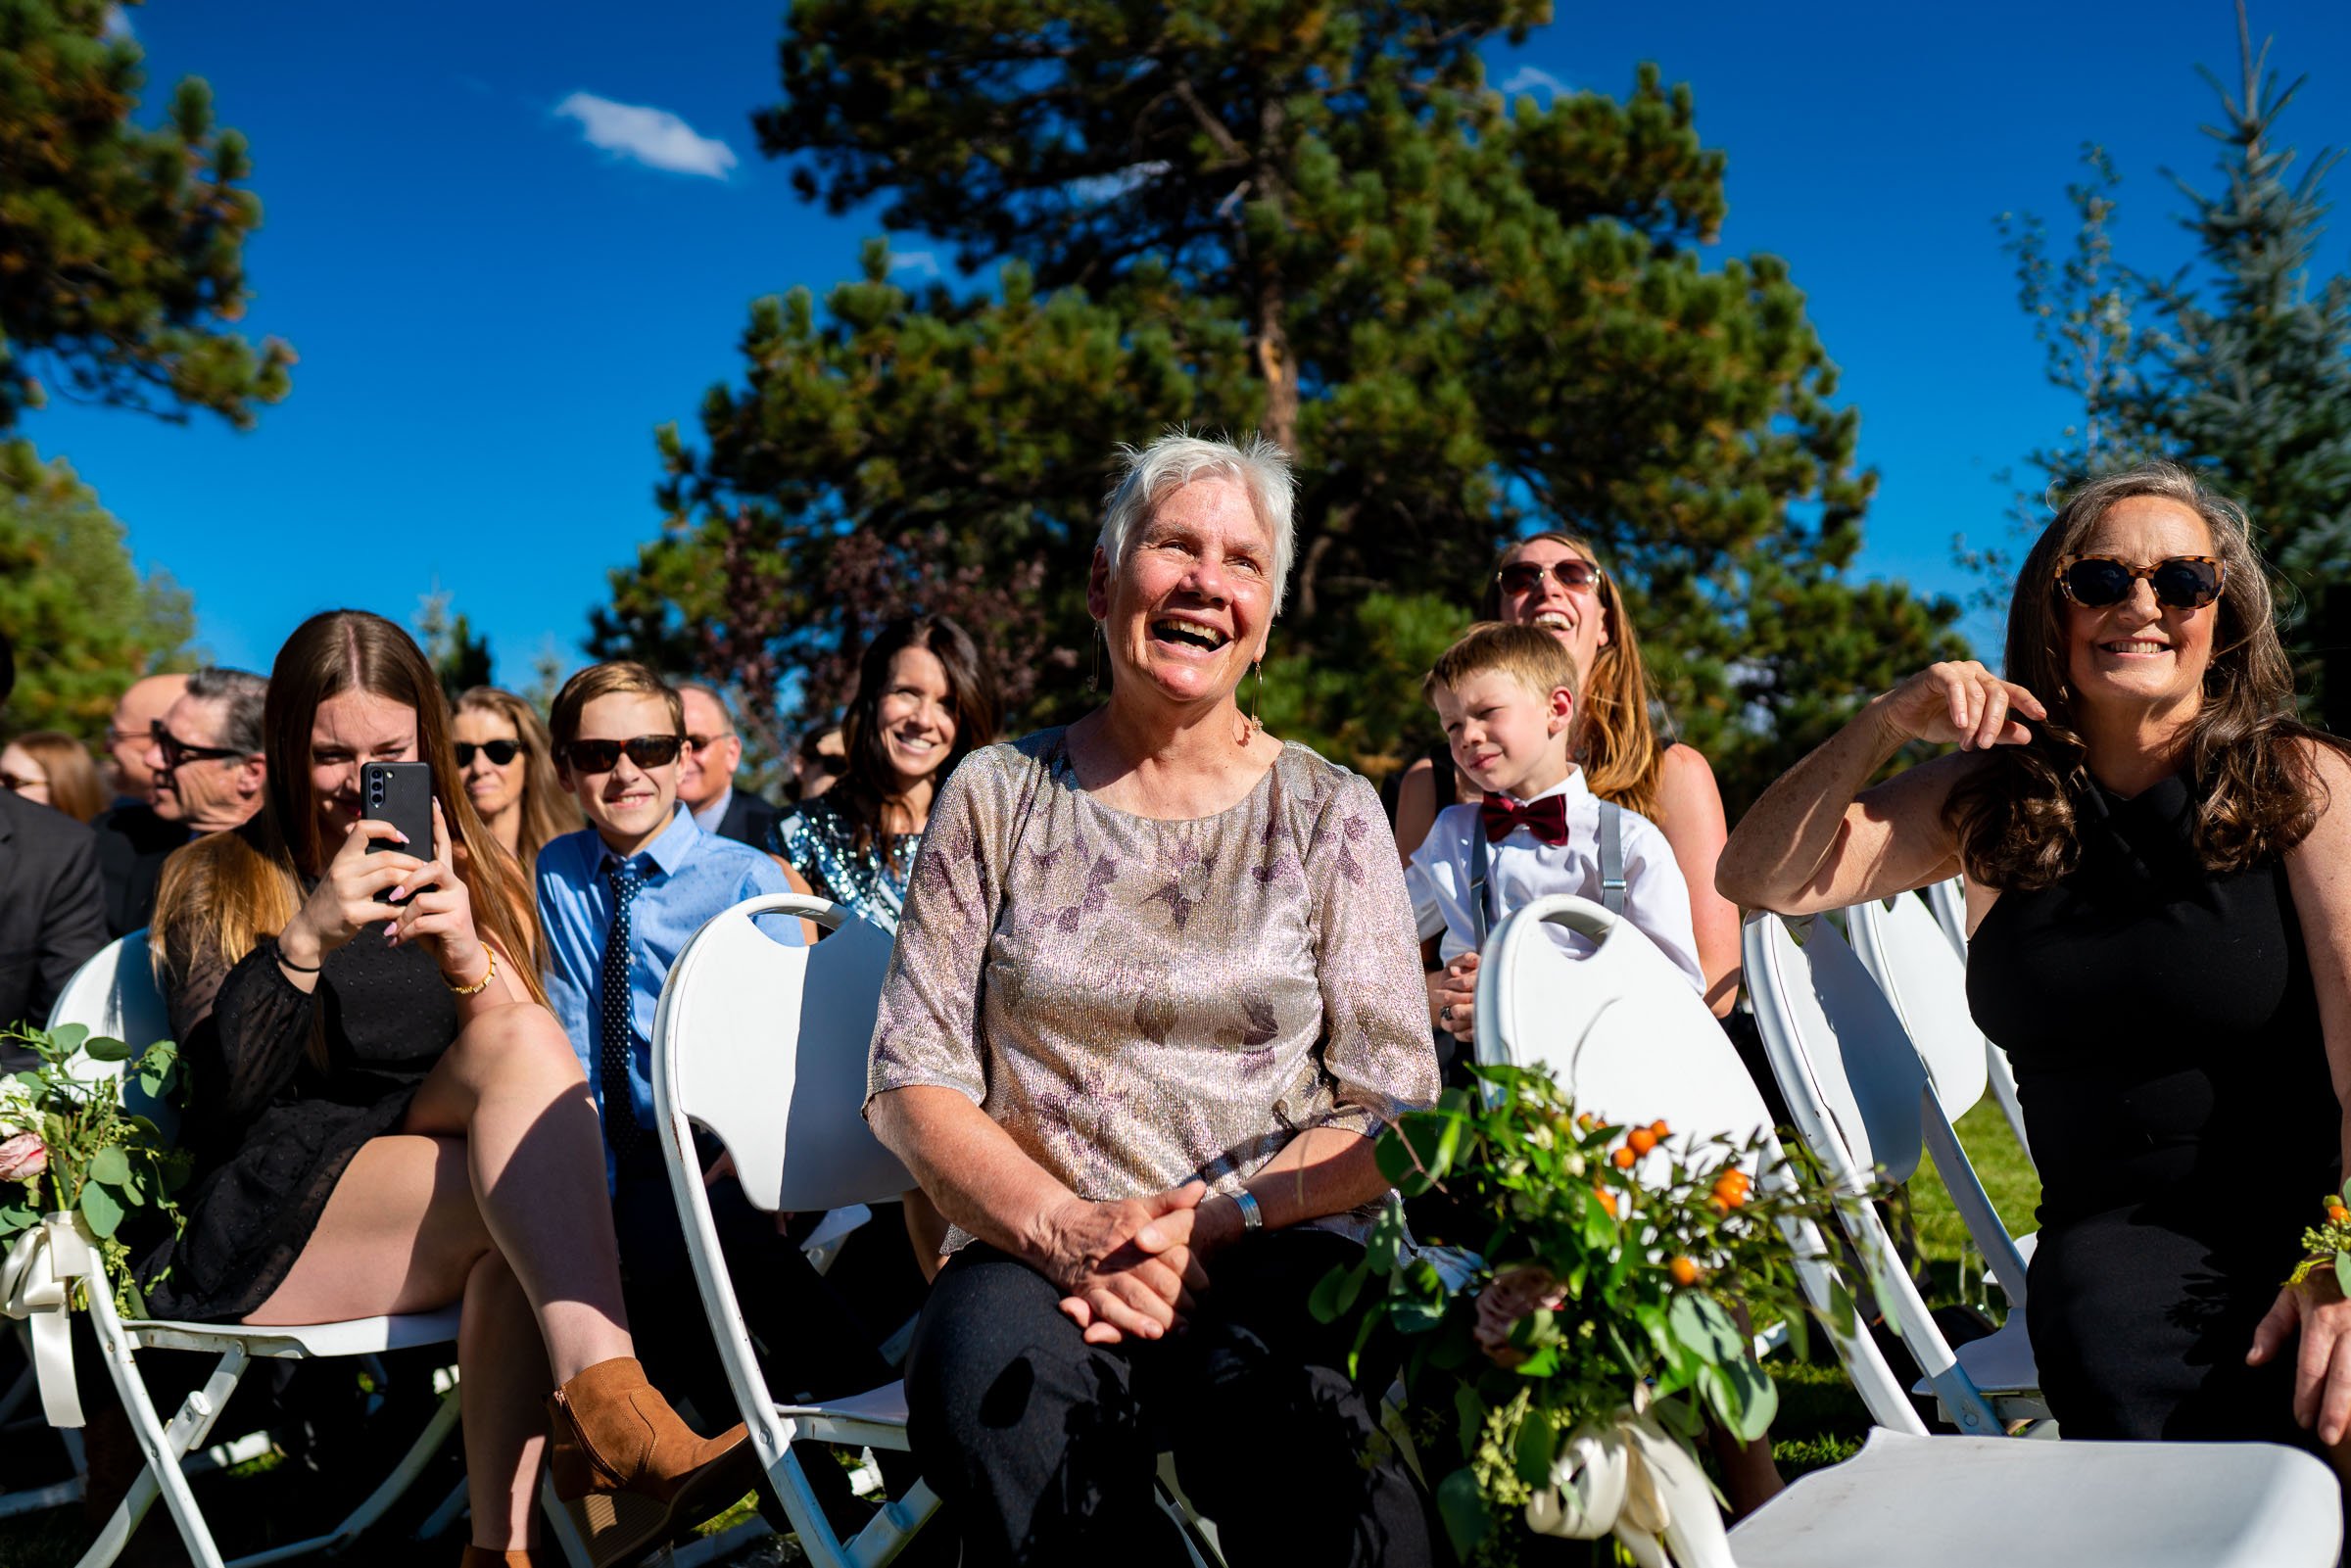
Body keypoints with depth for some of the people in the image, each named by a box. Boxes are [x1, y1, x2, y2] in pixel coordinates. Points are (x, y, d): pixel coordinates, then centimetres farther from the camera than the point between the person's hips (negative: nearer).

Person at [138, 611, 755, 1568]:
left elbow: (532, 1069, 4)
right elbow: (227, 1096, -6)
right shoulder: (215, 885, 9)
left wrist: (470, 959, -15)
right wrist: (308, 938, -21)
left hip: (432, 1198, 3)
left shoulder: (474, 885, 18)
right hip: (258, 1229, -3)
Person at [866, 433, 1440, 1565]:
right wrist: (1064, 1230, -15)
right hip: (1035, 1246, 1)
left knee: (1293, 1387, -36)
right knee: (995, 1380, -34)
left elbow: (1395, 1111, 3)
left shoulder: (1329, 814, 8)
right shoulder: (998, 796, 8)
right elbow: (912, 1083, 3)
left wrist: (1207, 1220, -14)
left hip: (1279, 1244, 0)